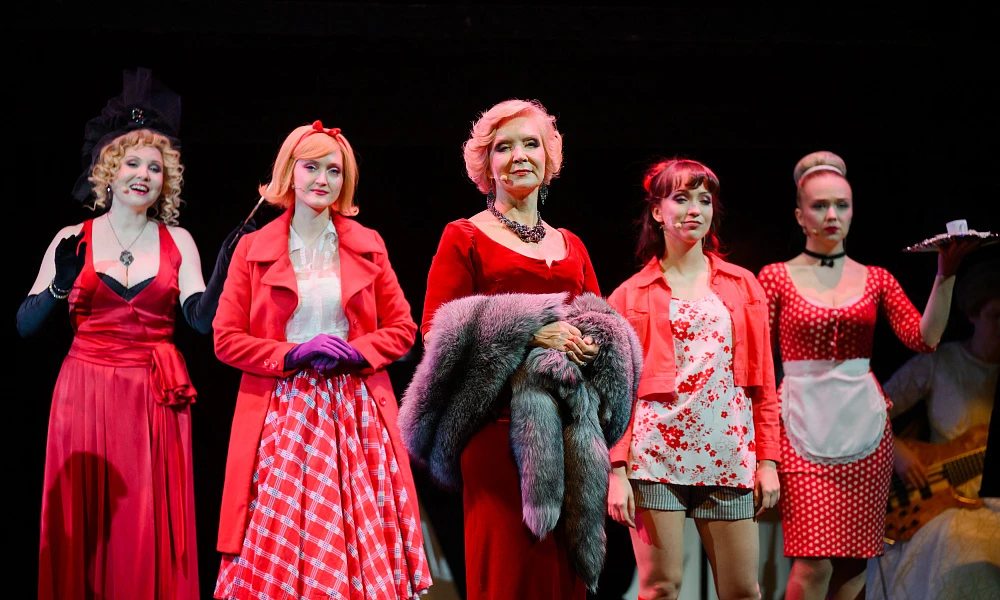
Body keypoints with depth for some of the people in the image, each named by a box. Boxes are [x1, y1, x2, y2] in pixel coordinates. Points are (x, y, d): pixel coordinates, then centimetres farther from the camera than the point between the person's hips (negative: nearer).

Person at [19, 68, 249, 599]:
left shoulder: (176, 242, 7)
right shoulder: (72, 240, 4)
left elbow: (204, 319, -5)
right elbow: (24, 325, -2)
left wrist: (226, 262, -16)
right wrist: (60, 287, -19)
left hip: (155, 401, 1)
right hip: (85, 396, 0)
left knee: (151, 529, 0)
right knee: (85, 525, 1)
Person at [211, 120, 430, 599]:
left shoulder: (368, 245, 10)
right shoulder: (253, 249, 6)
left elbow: (402, 329, 10)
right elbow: (226, 338, 2)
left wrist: (354, 353, -8)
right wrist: (293, 355, -11)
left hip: (356, 414, 1)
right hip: (282, 412, -1)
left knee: (360, 543, -4)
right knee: (280, 540, -7)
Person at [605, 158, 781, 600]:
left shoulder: (742, 286, 14)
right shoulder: (631, 295, 7)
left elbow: (761, 380, 12)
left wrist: (767, 459, 5)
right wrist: (617, 471, -5)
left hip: (727, 456, 2)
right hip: (655, 453, -2)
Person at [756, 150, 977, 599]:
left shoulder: (876, 279, 10)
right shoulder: (777, 278, 3)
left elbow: (924, 338, -3)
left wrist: (946, 272, -12)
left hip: (865, 426, 3)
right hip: (804, 428, -3)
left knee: (854, 559, 3)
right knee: (814, 562, -12)